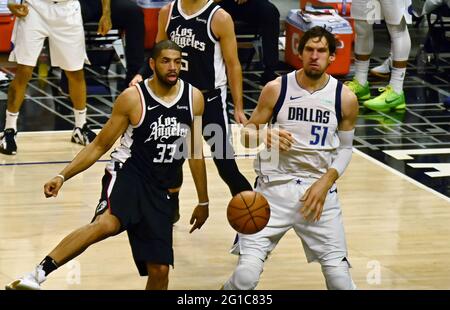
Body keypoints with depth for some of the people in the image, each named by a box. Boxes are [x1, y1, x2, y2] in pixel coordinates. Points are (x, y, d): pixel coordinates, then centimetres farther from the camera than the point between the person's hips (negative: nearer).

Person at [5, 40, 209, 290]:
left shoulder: (194, 98, 3)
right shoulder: (132, 98, -8)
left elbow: (195, 153, 15)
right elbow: (100, 145, 0)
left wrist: (203, 202, 18)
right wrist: (63, 176, -10)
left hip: (164, 190, 5)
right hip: (127, 173, -5)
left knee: (159, 270, -2)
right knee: (106, 224, -37)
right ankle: (37, 275, -39)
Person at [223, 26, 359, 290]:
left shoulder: (345, 98, -2)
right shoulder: (276, 89, -5)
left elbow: (345, 148, 10)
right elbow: (247, 133, 3)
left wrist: (326, 182, -6)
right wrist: (266, 135, -20)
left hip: (319, 189, 1)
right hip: (275, 186, -1)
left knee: (339, 275, -5)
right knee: (246, 274, -13)